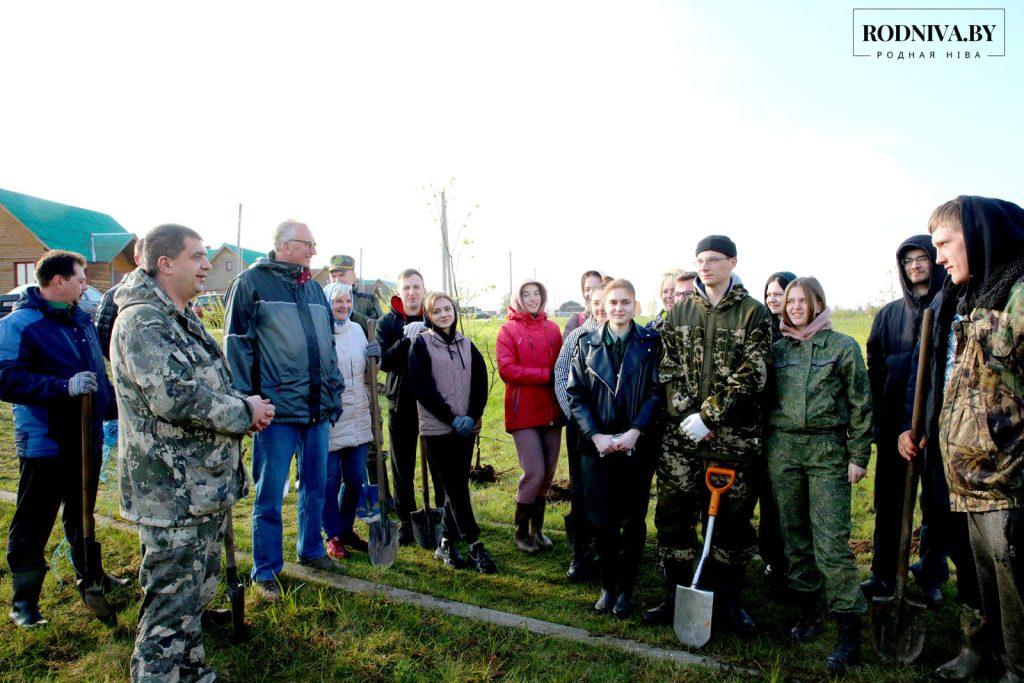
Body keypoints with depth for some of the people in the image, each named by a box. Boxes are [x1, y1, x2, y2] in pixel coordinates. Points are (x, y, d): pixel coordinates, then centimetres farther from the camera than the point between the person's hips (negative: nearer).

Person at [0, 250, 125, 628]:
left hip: (86, 438, 7)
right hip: (44, 443, -7)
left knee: (82, 514, 22)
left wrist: (111, 405, 18)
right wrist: (64, 387, -34)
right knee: (33, 524, 4)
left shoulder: (82, 319, 8)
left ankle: (91, 575, 37)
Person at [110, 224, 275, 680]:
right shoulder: (143, 321, -17)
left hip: (206, 486, 10)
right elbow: (174, 395, -28)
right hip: (173, 494, -10)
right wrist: (245, 413, -15)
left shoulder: (184, 318, 16)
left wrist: (244, 406, 3)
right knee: (171, 605, 0)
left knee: (198, 591, 23)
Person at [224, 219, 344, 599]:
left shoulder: (313, 287, 14)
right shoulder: (251, 282, -5)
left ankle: (311, 551, 34)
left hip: (318, 407, 7)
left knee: (315, 485, 16)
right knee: (270, 493, 3)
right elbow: (238, 344, -8)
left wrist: (335, 388, 16)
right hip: (277, 408, -6)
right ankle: (266, 571, 17)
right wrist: (246, 400, -12)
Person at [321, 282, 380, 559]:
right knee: (330, 480, 5)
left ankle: (347, 529, 31)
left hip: (357, 419, 6)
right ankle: (333, 536, 21)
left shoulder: (357, 329, 10)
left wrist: (373, 358, -1)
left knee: (356, 480, 13)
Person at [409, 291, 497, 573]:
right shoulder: (421, 344, -2)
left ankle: (446, 543, 21)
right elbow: (422, 388, -9)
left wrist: (473, 416, -5)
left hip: (467, 427, 5)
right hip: (438, 428, -5)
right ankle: (475, 546, 2)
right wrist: (452, 418, -13)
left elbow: (480, 382, 9)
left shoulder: (466, 344, 13)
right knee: (456, 488, -4)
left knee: (457, 486, 9)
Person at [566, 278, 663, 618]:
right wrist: (596, 435, -11)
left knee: (633, 520, 9)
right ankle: (607, 586, 24)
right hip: (597, 445, 1)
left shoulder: (651, 342, 0)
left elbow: (657, 392, -6)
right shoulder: (587, 343, 4)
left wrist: (635, 432, -17)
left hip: (638, 445, -1)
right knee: (603, 519, 6)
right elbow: (575, 394, 1)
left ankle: (626, 589, 24)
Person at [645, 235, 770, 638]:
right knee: (673, 515, 6)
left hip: (735, 436, -2)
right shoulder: (681, 311, 11)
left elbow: (750, 376, -8)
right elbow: (669, 370, 6)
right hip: (683, 434, 3)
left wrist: (708, 416, -15)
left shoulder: (754, 313, 1)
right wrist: (685, 415, -8)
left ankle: (728, 603, 25)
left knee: (733, 520, 8)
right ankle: (676, 596, 23)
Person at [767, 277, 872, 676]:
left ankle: (849, 631, -2)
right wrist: (763, 446, 8)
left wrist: (859, 456, -3)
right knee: (794, 534, 9)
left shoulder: (843, 346, 3)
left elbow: (860, 404, 2)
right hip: (782, 448, 4)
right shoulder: (777, 348, 11)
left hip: (827, 450, -3)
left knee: (831, 541, -9)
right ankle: (809, 611, 23)